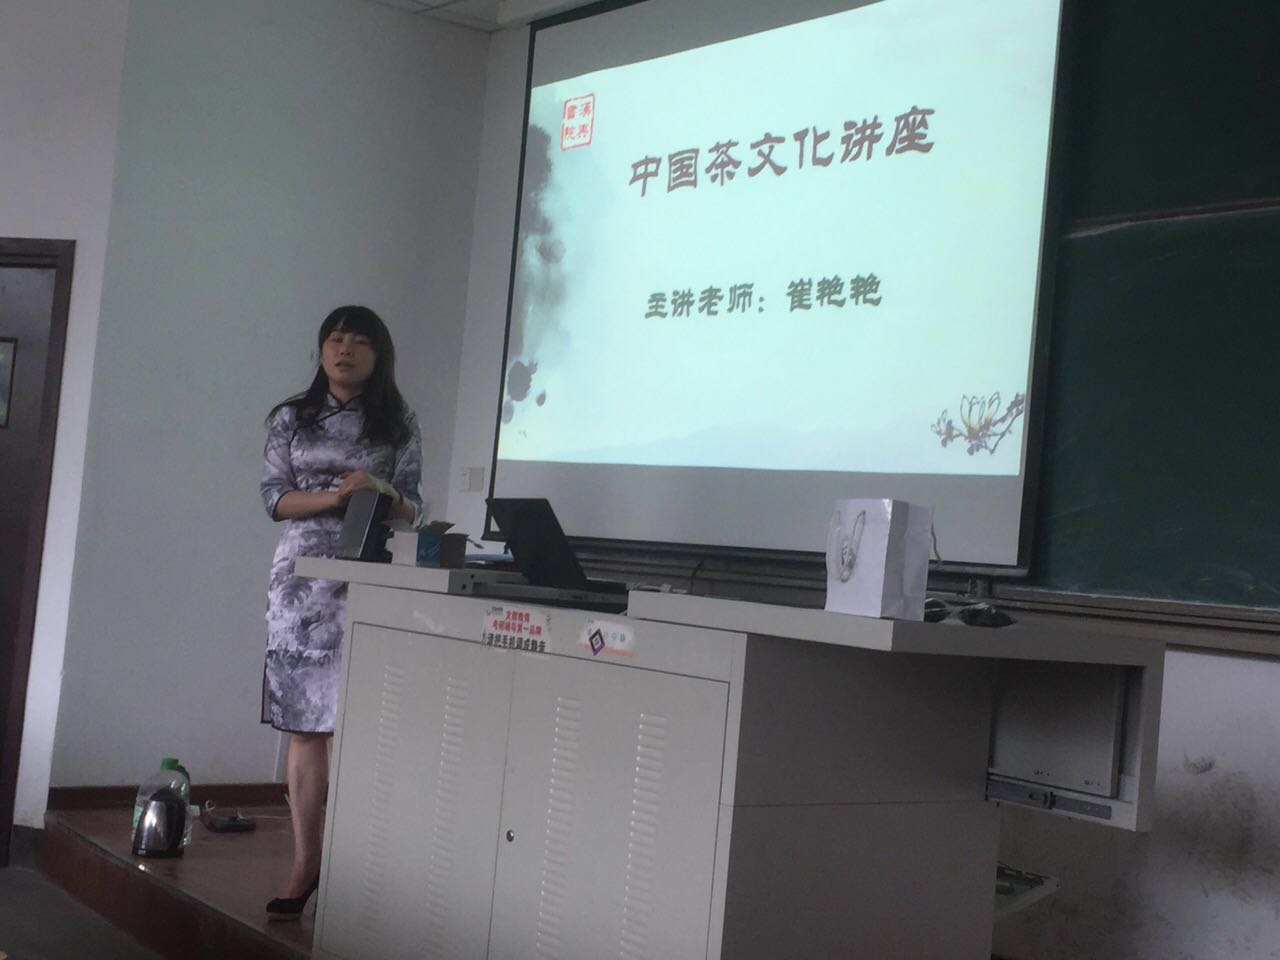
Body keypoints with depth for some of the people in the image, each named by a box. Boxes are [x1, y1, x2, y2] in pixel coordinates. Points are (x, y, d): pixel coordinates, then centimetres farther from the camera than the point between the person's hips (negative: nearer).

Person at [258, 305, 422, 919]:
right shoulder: (292, 418, 11)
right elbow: (273, 498, 5)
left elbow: (411, 513, 7)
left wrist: (384, 493, -14)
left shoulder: (399, 425, 8)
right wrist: (334, 495, -11)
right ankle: (306, 864, 5)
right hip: (302, 580, 1)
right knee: (305, 728, -1)